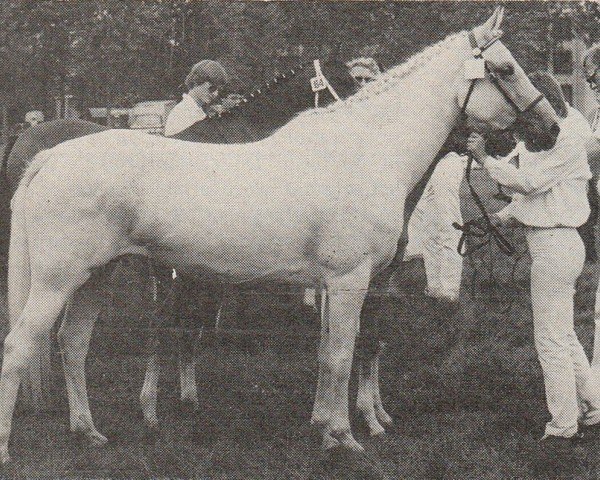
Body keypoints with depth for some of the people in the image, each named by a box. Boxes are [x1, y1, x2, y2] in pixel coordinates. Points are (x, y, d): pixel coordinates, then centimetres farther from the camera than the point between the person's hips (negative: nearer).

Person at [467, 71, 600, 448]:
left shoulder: (565, 139, -14)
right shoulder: (542, 143, 15)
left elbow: (527, 180, -21)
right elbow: (528, 197, 19)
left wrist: (485, 158, -15)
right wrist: (499, 218, 5)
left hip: (554, 244, -10)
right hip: (556, 243, 10)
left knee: (551, 340, -3)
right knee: (564, 336, 18)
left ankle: (563, 427, 5)